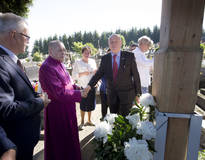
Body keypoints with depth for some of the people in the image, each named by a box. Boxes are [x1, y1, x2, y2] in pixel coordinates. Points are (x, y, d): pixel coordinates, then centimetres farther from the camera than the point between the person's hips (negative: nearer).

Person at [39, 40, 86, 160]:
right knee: (60, 138, 10)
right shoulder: (47, 67, -23)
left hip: (67, 107, 9)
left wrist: (77, 87, -3)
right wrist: (79, 94, -18)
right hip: (57, 109, -9)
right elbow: (59, 92, -26)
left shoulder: (59, 64, 6)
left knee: (69, 136, 25)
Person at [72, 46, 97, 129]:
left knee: (91, 104, 11)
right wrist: (82, 73, -19)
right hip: (83, 86, -4)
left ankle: (89, 120, 29)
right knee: (83, 105, -1)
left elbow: (96, 72, 18)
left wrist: (96, 72, -5)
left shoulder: (93, 61, 10)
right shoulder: (77, 63, -2)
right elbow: (74, 76, -6)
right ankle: (82, 122, 17)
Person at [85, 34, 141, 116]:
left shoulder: (129, 56, -6)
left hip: (126, 93, -2)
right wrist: (90, 85, -11)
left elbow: (135, 75, -4)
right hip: (111, 93, 3)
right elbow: (99, 73, 3)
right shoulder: (105, 58, 2)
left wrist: (138, 93, -3)